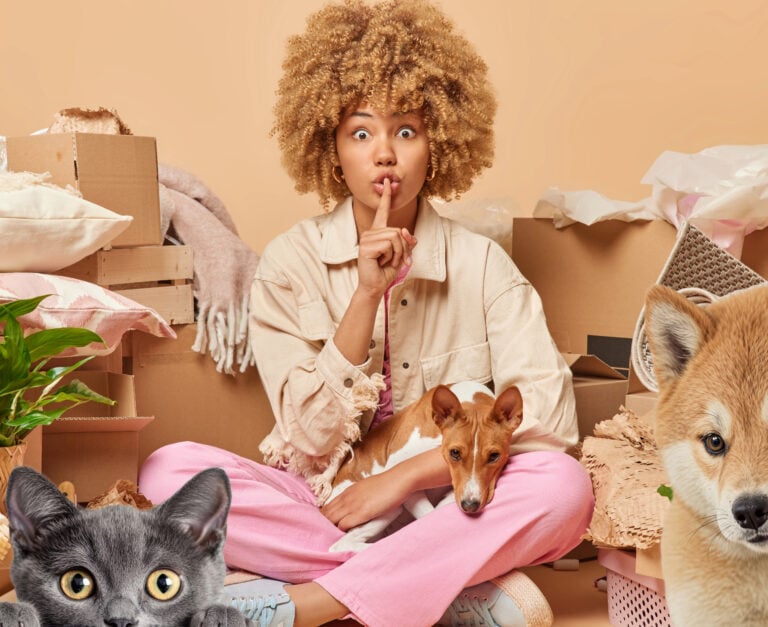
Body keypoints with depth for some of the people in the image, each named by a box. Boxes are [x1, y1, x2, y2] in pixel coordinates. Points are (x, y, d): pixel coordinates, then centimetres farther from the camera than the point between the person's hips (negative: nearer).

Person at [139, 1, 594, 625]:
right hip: (317, 508, 1)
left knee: (563, 484, -28)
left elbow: (550, 415, -12)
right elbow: (310, 438, -10)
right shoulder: (290, 262, -3)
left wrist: (408, 474, -18)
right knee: (169, 470, -24)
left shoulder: (481, 263, -2)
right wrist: (367, 294, -20)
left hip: (445, 507, 0)